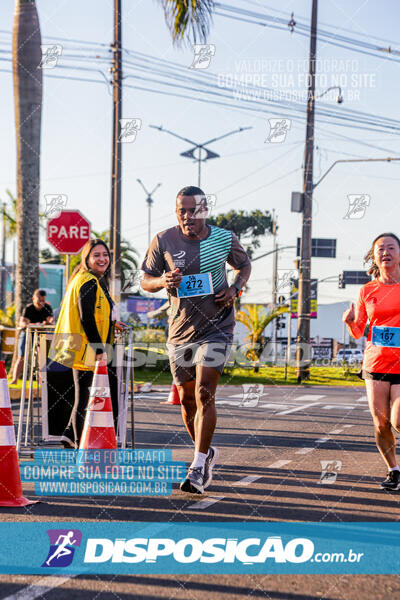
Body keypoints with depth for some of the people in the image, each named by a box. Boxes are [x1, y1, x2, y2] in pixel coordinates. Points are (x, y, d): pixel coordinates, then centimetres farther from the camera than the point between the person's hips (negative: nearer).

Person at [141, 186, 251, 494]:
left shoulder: (225, 238, -3)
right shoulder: (163, 241, -4)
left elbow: (244, 265, 15)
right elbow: (145, 280, 4)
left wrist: (235, 289, -5)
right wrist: (163, 281, -19)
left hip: (217, 328, -2)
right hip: (180, 330, 3)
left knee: (204, 393, -15)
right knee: (187, 398, 11)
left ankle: (199, 467, -12)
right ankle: (207, 451, 34)